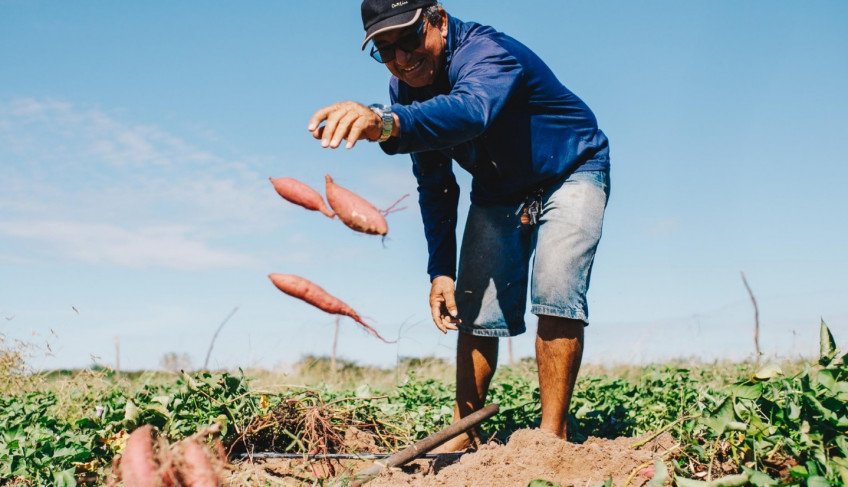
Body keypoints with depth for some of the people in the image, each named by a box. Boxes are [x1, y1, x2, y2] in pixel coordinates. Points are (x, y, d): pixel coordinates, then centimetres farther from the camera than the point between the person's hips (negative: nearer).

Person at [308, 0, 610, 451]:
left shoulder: (486, 52, -33)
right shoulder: (405, 89, -11)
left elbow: (469, 111, -58)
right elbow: (435, 188, -3)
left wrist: (385, 122, -77)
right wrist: (440, 271, -11)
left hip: (570, 174, -5)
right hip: (498, 192, 6)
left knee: (555, 292, -25)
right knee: (475, 308, -1)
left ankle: (551, 435, -15)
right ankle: (465, 434, 12)